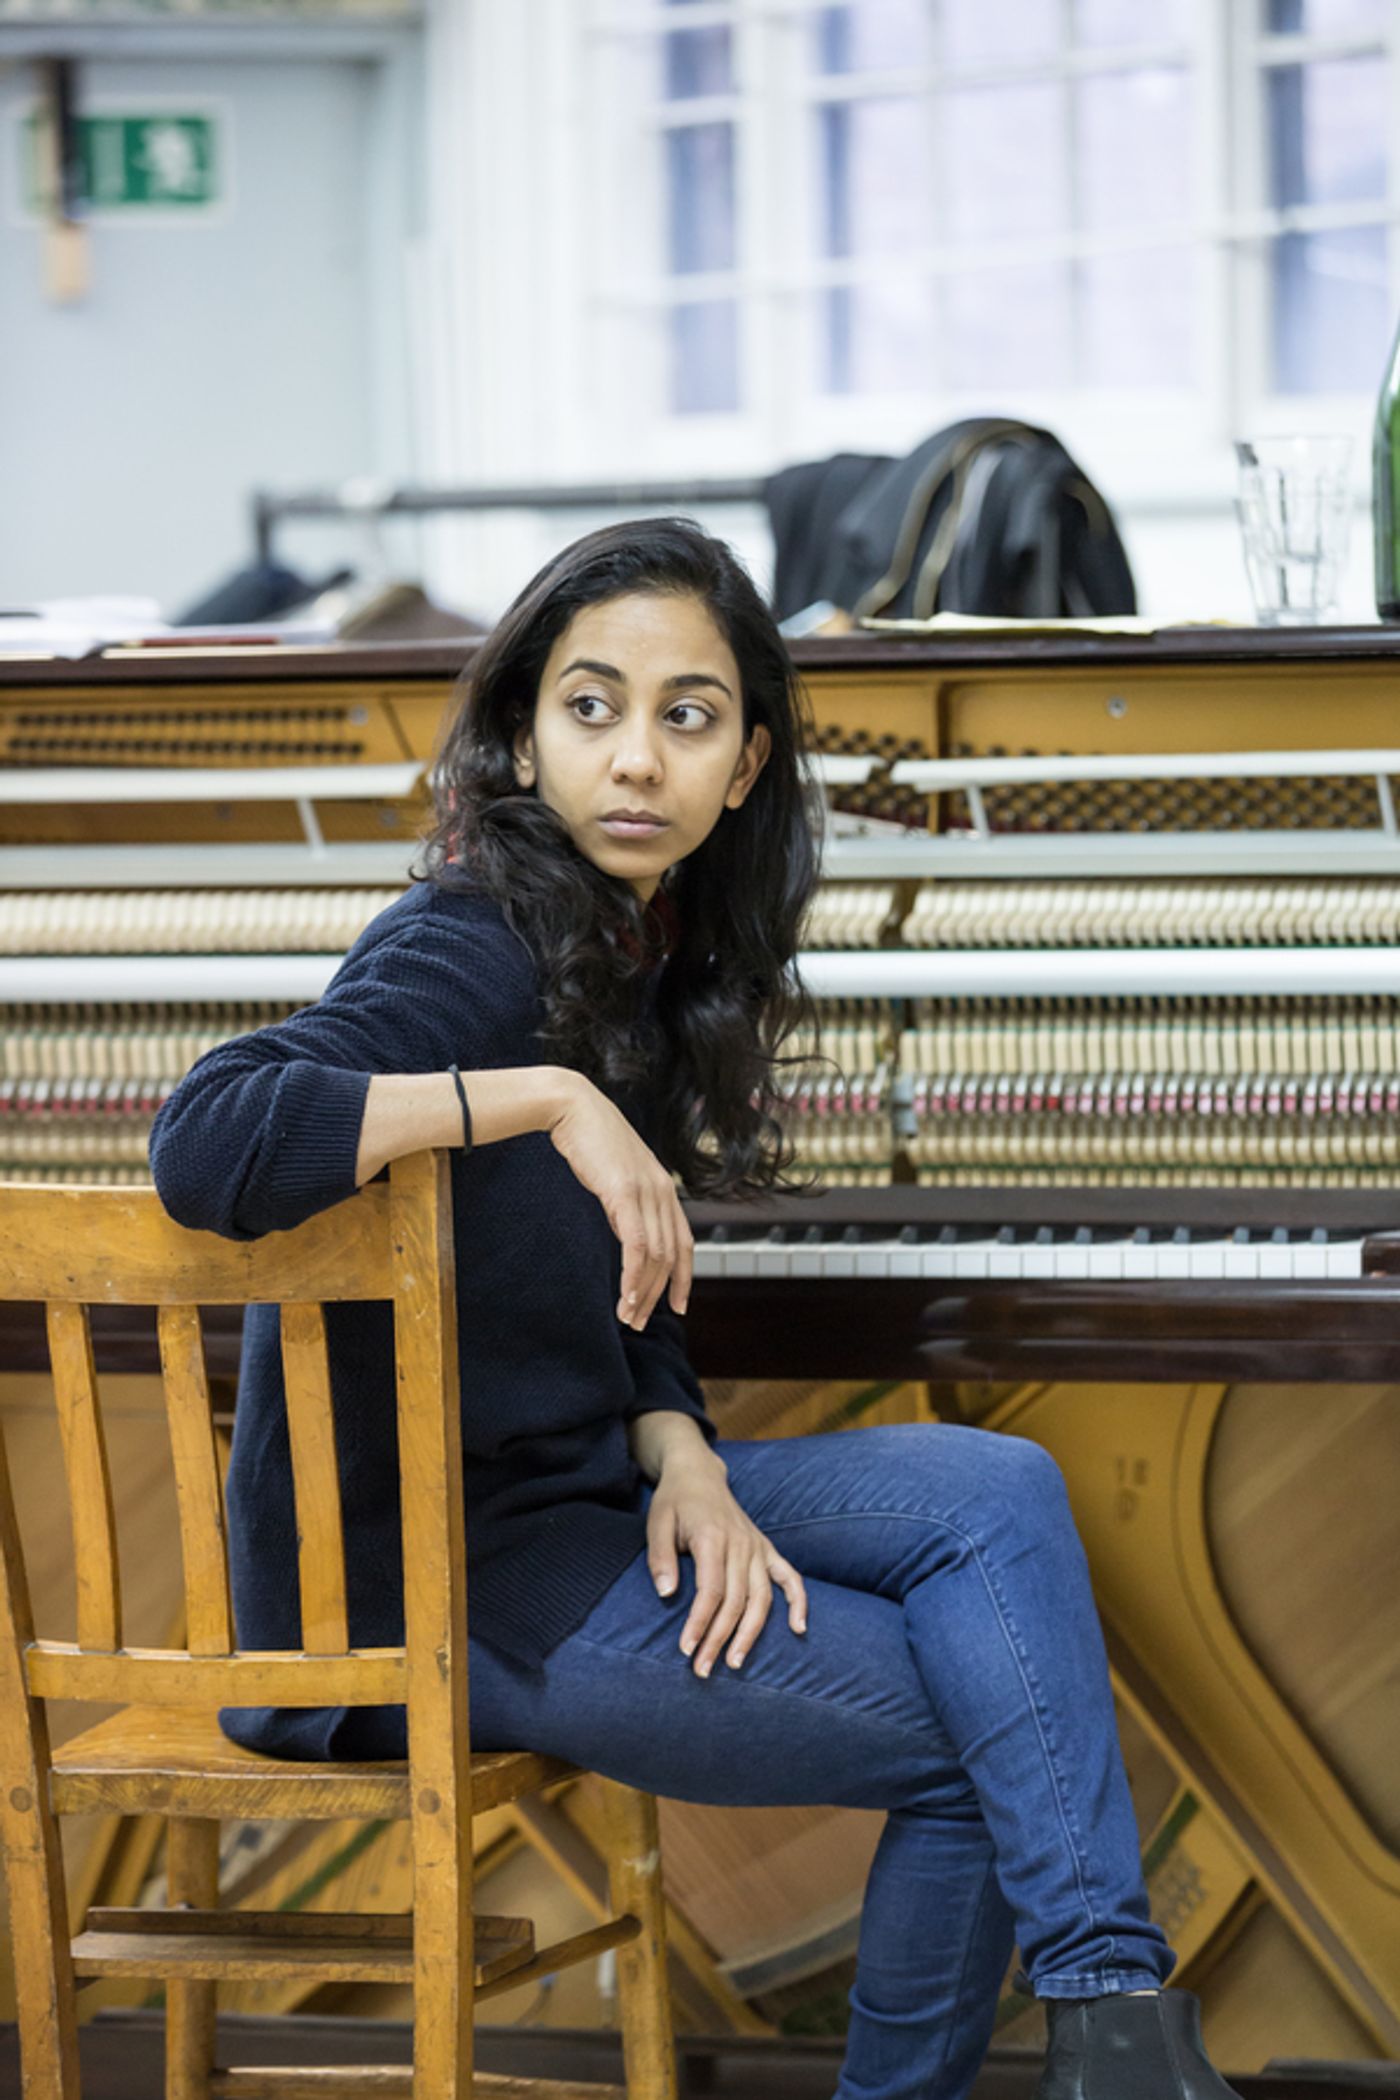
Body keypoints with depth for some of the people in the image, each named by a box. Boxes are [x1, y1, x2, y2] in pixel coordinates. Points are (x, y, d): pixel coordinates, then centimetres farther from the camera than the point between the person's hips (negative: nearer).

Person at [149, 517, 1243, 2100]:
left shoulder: (649, 957, 7)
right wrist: (544, 1098, -31)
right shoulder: (469, 950, -19)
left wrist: (682, 1466, -8)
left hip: (578, 1493, 8)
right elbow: (205, 1145, -36)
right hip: (421, 1586, -8)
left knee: (997, 1490, -10)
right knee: (980, 1730, -7)